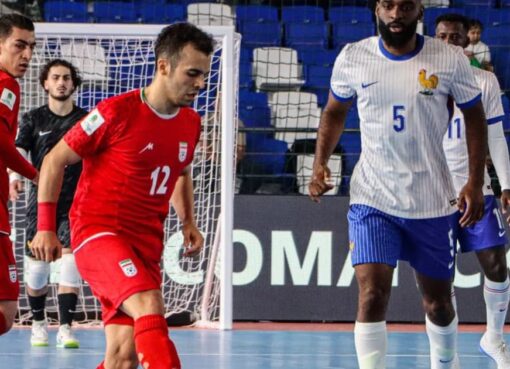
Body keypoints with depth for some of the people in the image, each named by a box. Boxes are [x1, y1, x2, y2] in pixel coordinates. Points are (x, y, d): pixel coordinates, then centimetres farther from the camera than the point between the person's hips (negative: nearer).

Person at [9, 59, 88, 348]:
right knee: (38, 266, 1)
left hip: (76, 203, -1)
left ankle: (66, 328, -11)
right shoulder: (33, 119, 4)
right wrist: (15, 178, -25)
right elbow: (18, 152, -6)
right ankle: (39, 323, 22)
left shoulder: (86, 120, 4)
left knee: (71, 262, -14)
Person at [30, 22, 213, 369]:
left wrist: (188, 221, 12)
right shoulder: (117, 112, -12)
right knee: (149, 306, -31)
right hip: (97, 231, -7)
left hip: (146, 241, 7)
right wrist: (46, 227, -6)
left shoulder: (191, 123, 8)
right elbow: (55, 160, -3)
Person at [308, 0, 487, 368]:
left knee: (438, 302, 13)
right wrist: (320, 162, -2)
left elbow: (474, 117, 5)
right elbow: (335, 112, 13)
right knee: (372, 295, -16)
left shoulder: (450, 60, -7)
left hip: (432, 202, 0)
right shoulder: (352, 58, -3)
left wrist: (475, 183, -3)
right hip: (372, 200, 0)